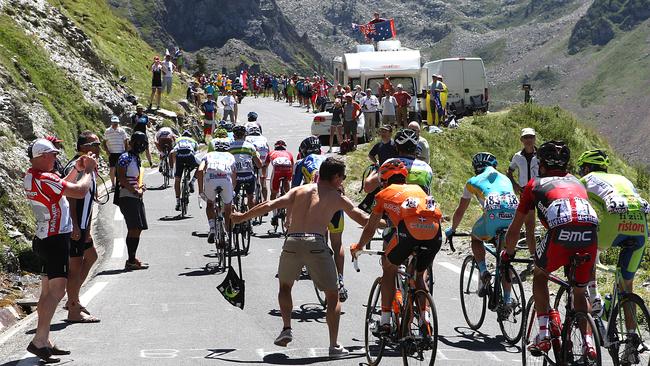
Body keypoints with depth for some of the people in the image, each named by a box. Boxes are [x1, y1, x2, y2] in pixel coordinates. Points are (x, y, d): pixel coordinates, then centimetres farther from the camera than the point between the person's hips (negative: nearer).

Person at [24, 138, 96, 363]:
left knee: (48, 291, 11)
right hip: (55, 240, -10)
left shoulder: (30, 177, 10)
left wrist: (76, 169, 18)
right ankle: (39, 341, -17)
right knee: (57, 290, -12)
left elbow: (61, 187, 27)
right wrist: (88, 170, -3)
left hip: (44, 239, 10)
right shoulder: (45, 179, -20)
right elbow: (80, 191, -20)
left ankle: (44, 342, 14)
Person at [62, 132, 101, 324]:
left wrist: (87, 228, 16)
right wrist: (75, 226, -26)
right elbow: (71, 198, -23)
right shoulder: (76, 167, -18)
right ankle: (74, 311, -2)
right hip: (74, 225, -11)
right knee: (76, 263, -7)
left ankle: (73, 300, 29)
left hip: (81, 224, 11)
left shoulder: (90, 167, 14)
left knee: (91, 256, 22)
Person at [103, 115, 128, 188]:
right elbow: (104, 143, 7)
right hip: (111, 153, 0)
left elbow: (126, 142, 5)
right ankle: (113, 184, 13)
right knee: (112, 169, 2)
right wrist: (107, 151, -6)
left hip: (121, 153, 0)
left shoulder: (122, 131, 1)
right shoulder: (107, 131, 2)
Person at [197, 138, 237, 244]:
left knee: (210, 204, 28)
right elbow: (234, 174, 27)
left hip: (210, 179, 0)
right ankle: (225, 234, 20)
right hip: (226, 179, 0)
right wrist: (233, 190, 43)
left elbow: (200, 171, 12)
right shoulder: (230, 156, 33)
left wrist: (200, 190, 15)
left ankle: (212, 229, 10)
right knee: (228, 207, 24)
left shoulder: (209, 155, 29)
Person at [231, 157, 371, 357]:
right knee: (333, 294, 11)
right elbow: (363, 219, 16)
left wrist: (243, 216, 20)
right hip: (316, 244, -3)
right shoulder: (337, 197, 13)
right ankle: (334, 345, 7)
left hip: (292, 243, 3)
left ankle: (287, 328, 14)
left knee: (285, 285, 29)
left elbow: (270, 205, 12)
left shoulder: (299, 191, 19)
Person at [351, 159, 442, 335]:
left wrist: (358, 247, 50)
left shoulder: (385, 193, 24)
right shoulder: (417, 189, 34)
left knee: (389, 269, 22)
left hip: (409, 230, -3)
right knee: (419, 275, 27)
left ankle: (385, 321, 17)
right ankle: (425, 319, 12)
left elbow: (370, 229, 31)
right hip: (435, 233, 4)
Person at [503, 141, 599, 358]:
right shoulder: (576, 182, 37)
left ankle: (543, 334, 13)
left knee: (540, 275, 24)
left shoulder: (535, 184, 27)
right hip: (590, 235, 3)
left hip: (561, 232, -3)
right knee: (580, 292, 22)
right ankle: (588, 341, 6)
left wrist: (508, 254, 48)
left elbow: (515, 228, 33)